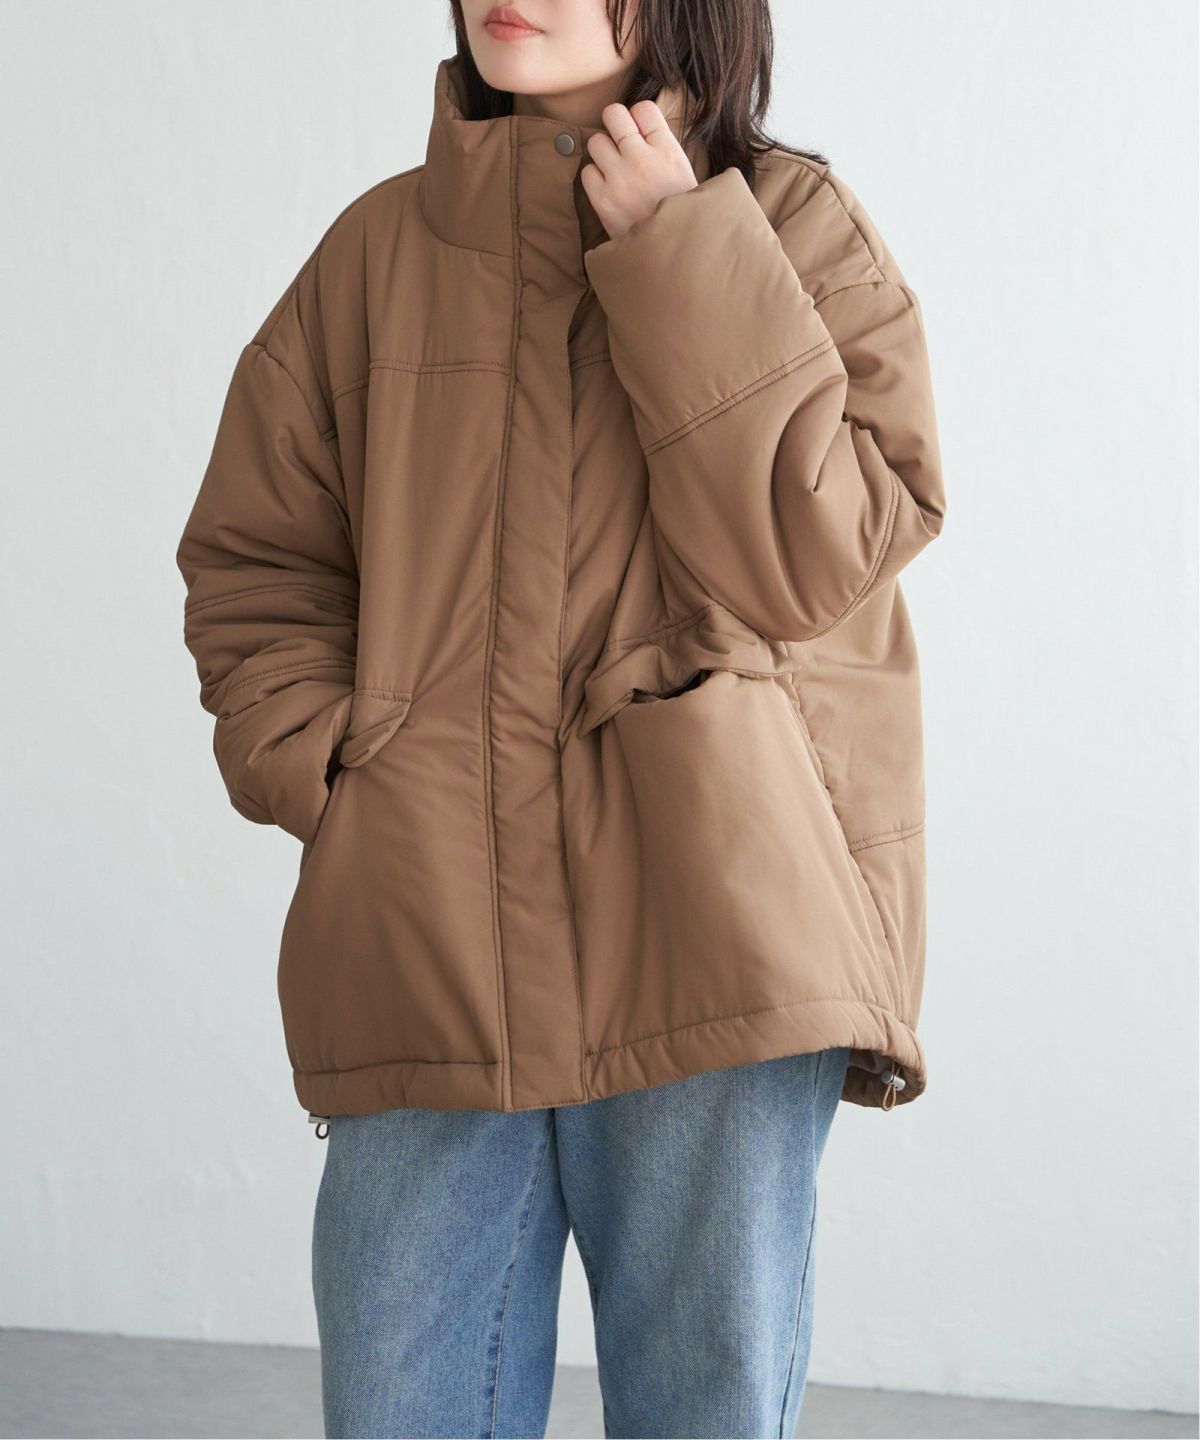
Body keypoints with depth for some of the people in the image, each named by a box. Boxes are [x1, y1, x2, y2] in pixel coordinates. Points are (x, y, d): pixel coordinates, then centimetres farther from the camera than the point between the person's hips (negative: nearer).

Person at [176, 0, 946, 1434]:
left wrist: (679, 262, -8)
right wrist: (319, 767, 0)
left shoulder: (796, 227, 7)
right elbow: (250, 562, 17)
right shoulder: (380, 249, 12)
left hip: (708, 939, -2)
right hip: (424, 954, 2)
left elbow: (816, 560, -6)